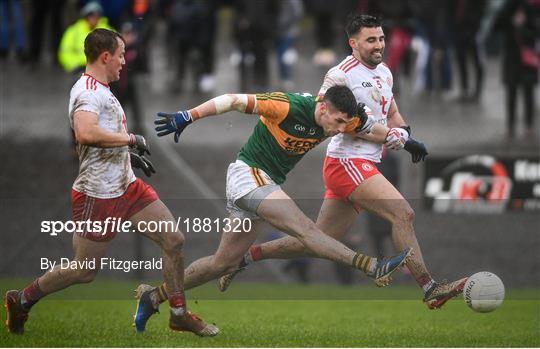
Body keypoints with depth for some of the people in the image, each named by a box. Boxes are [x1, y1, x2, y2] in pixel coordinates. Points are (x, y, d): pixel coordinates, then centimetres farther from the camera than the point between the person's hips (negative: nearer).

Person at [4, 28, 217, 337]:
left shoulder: (101, 90, 13)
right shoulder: (88, 91, -20)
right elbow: (85, 133, -38)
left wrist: (130, 154, 25)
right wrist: (130, 140, -27)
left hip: (127, 187, 10)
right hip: (97, 196, -10)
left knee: (174, 240, 6)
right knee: (85, 271, 2)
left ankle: (179, 314, 18)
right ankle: (22, 300, 21)